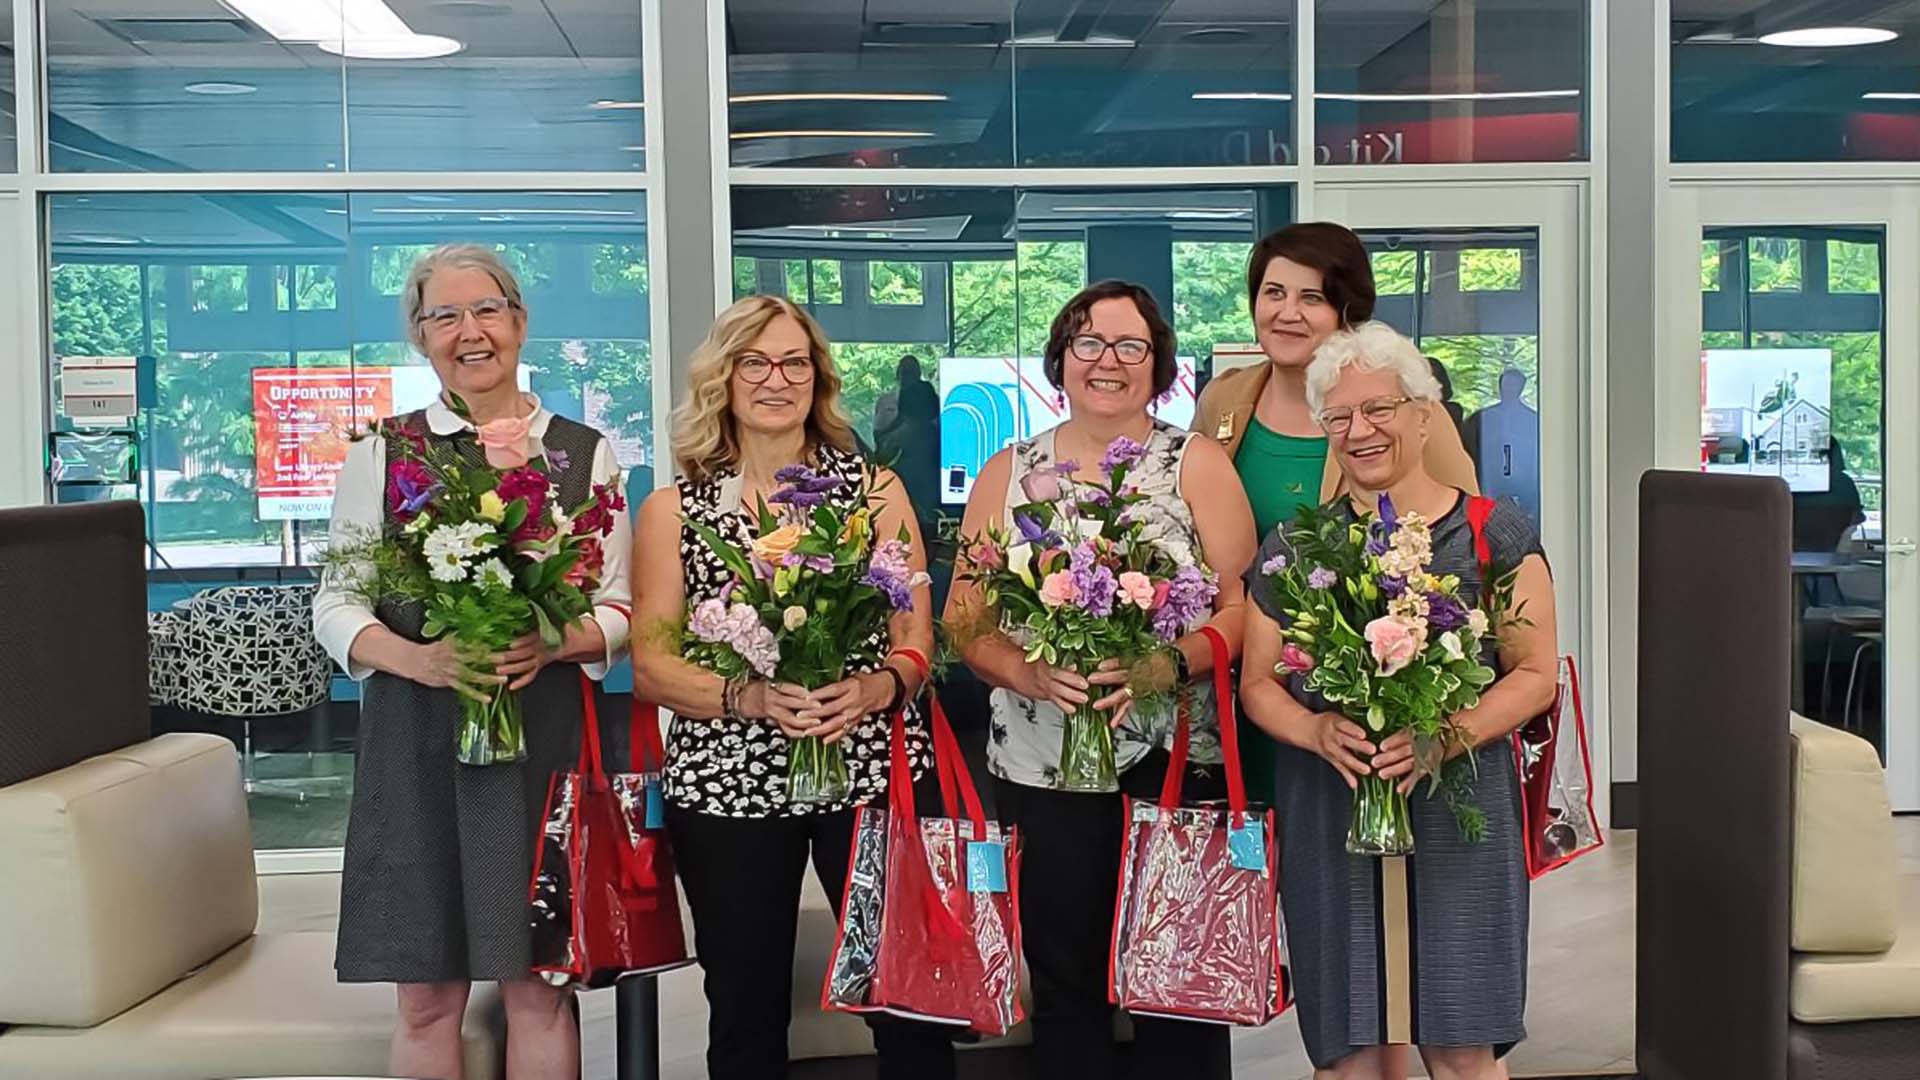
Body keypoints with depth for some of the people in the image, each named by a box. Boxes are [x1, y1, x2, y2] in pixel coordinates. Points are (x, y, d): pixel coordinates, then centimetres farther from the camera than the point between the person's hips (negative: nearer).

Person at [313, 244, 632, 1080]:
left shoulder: (585, 454, 8)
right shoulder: (381, 454, 7)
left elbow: (620, 612, 7)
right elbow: (336, 604, 5)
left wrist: (552, 645, -15)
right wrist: (421, 660, -15)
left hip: (544, 737, 0)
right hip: (415, 740, 0)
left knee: (539, 987, 4)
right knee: (428, 995, 5)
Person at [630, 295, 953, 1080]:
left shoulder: (875, 489, 6)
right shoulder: (672, 511, 5)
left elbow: (917, 637, 3)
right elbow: (650, 666, -1)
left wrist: (874, 688, -18)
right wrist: (748, 698, -18)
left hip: (874, 769, 0)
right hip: (728, 783, 0)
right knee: (746, 1016, 10)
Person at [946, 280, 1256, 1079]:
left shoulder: (1198, 464, 3)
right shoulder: (1008, 473, 7)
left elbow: (1243, 608, -3)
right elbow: (966, 620, 4)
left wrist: (1167, 667, -21)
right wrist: (1031, 676, -15)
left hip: (1176, 761, -1)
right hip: (1041, 765, 2)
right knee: (1064, 978, 9)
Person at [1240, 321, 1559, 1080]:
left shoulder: (1496, 536, 3)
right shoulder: (1291, 549, 8)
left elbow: (1536, 673, 0)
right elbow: (1257, 683, 9)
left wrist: (1448, 734, -18)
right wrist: (1318, 732, -12)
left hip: (1457, 815, -1)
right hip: (1331, 823, 2)